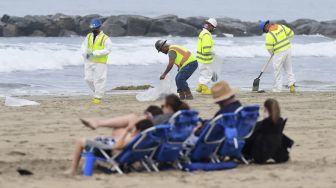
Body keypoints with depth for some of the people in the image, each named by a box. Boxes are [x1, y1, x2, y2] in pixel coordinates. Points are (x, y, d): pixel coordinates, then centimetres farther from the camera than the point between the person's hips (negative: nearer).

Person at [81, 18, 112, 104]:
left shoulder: (105, 38, -8)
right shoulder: (89, 36, 8)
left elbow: (107, 50, -15)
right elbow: (84, 46, 12)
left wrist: (94, 53, -21)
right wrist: (85, 54, -11)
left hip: (100, 63, -5)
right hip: (89, 62, 5)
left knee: (99, 80, -4)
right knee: (89, 79, 5)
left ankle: (98, 97, 4)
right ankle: (97, 92, 26)